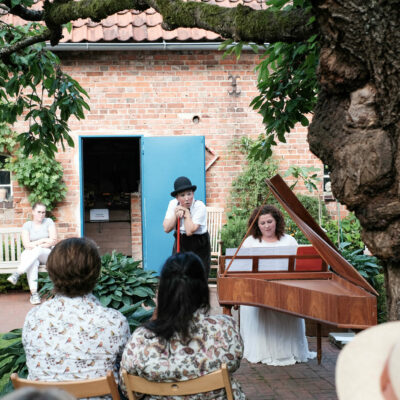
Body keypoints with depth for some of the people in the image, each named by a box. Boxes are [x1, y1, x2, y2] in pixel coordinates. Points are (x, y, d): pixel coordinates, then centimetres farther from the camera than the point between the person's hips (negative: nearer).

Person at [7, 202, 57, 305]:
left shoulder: (49, 222, 2)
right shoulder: (27, 225, 4)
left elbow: (53, 241, -6)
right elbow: (26, 245, -6)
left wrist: (35, 245, -11)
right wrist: (43, 240, -9)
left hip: (46, 254, 0)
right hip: (29, 255, 0)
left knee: (37, 250, -36)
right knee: (33, 262, -37)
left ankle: (17, 274, -43)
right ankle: (34, 293, -45)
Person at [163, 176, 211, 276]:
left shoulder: (199, 206, -20)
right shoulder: (173, 204, -4)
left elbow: (190, 231, -26)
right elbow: (166, 228, -8)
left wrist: (186, 212, -22)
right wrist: (176, 214, -20)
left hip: (198, 247, -4)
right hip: (180, 245, 4)